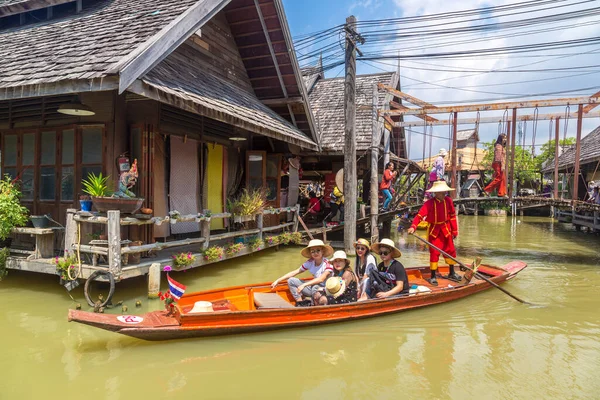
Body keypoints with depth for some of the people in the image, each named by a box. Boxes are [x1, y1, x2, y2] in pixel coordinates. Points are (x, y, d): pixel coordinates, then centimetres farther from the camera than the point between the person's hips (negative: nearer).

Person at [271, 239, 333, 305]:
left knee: (316, 287, -39)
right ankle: (300, 304, -8)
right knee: (291, 281, -4)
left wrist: (304, 285, -40)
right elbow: (295, 272, 0)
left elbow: (321, 279, -34)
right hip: (313, 288, 6)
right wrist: (278, 280, -4)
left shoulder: (327, 264, -19)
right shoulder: (310, 262, -2)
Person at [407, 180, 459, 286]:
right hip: (434, 231, -5)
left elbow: (452, 216, 5)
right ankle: (433, 277, 11)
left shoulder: (448, 201, -5)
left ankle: (452, 273, 34)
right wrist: (413, 227, -44)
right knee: (434, 253, -1)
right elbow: (420, 215, -29)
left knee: (451, 251, 15)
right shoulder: (429, 203, -19)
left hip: (446, 230, 5)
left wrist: (454, 230, 8)